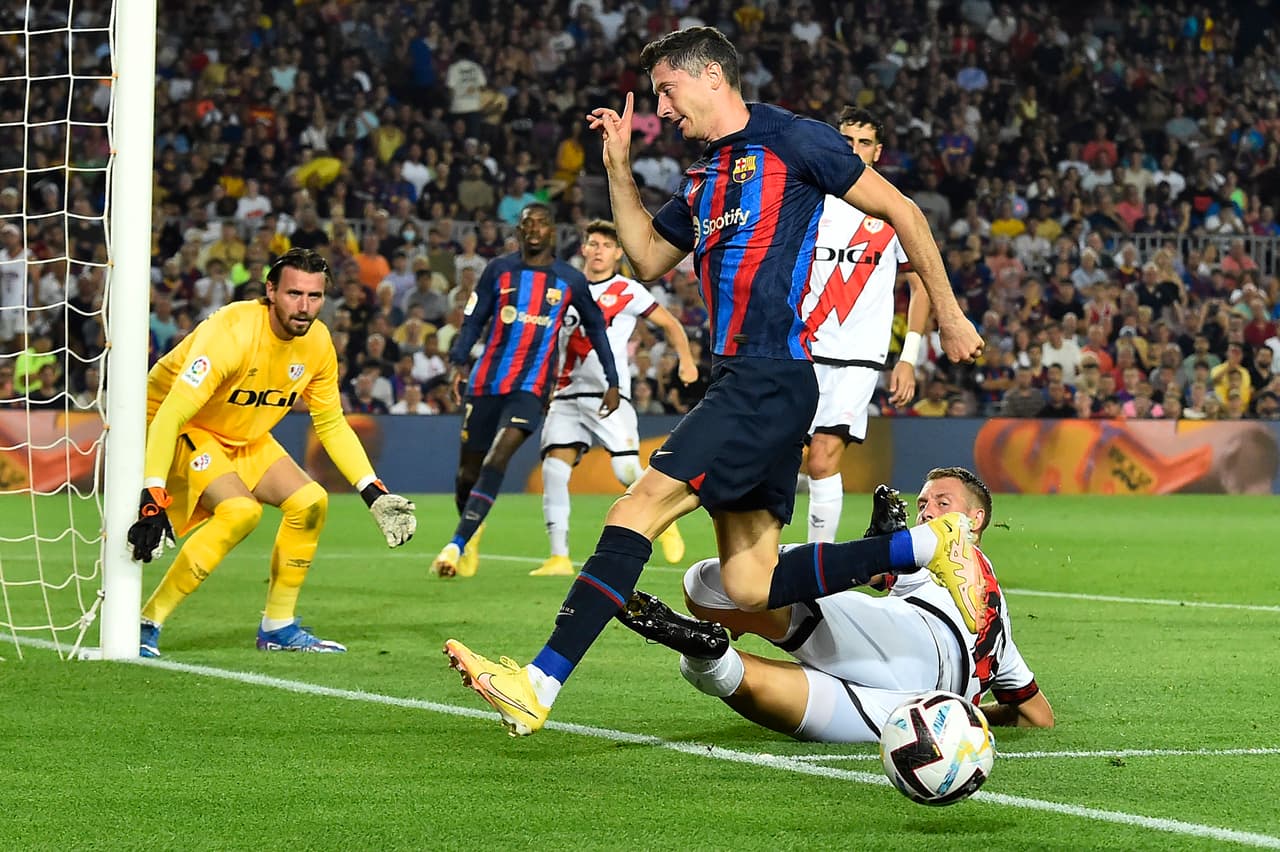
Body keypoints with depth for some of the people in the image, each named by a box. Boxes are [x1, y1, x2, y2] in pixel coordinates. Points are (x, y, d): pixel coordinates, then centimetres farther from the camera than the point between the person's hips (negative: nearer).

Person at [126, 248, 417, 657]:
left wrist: (374, 494, -1)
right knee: (240, 511, -28)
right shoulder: (231, 333, -33)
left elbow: (331, 425, 6)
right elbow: (169, 416, -38)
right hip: (180, 429, -8)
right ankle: (146, 625, -23)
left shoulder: (317, 342, -9)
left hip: (242, 437, 8)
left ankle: (278, 626, 14)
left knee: (311, 503, -2)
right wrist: (154, 500, -45)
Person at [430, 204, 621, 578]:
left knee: (496, 459, -22)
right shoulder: (499, 270, 5)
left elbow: (595, 327, 16)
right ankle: (473, 535, 33)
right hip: (486, 382, 2)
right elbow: (473, 320, 6)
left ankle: (457, 544, -25)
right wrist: (457, 362, -10)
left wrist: (612, 382, 14)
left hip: (531, 386, -2)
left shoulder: (570, 280, 5)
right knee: (467, 472, 5)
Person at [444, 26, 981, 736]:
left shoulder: (792, 140, -3)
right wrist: (619, 171, 19)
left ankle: (541, 684, -22)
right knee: (749, 588, 3)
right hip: (738, 379, 9)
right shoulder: (703, 178, 21)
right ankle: (917, 548, 11)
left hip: (769, 378, -9)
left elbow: (900, 211, 0)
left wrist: (947, 313, 1)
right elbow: (648, 260, 30)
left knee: (638, 509, -17)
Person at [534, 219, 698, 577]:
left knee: (628, 472, -12)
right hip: (567, 395, 3)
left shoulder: (627, 291, 3)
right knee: (554, 468, -14)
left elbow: (669, 323, 11)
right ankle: (559, 557, -11)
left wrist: (686, 360, -1)